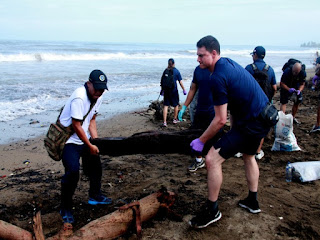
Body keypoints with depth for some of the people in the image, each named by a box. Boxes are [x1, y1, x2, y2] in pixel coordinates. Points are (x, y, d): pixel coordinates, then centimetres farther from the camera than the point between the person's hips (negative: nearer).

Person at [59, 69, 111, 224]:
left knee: (95, 167, 17)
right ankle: (65, 209, 1)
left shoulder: (97, 98, 0)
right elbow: (76, 125, -24)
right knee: (72, 172, -17)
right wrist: (90, 146, -17)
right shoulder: (79, 97, -27)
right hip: (69, 140, -9)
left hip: (84, 138, 9)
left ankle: (95, 196, 39)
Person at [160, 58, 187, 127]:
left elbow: (162, 81, 7)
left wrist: (162, 90, 19)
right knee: (176, 105, 16)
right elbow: (180, 82, -4)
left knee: (165, 106, 4)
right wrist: (184, 90, 6)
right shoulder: (176, 71, -4)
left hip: (166, 90, 3)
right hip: (174, 90, -2)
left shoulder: (165, 71, 4)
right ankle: (175, 119, 26)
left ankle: (164, 122, -2)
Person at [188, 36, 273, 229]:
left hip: (251, 124, -11)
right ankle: (253, 201, 43)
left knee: (212, 160, -11)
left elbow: (221, 120, -21)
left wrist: (201, 141, -10)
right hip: (264, 115, 11)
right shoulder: (229, 63, 7)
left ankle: (212, 210, 4)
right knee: (249, 156, 30)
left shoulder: (217, 78, -23)